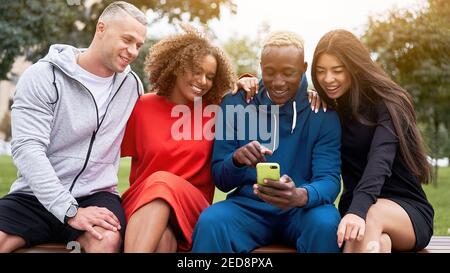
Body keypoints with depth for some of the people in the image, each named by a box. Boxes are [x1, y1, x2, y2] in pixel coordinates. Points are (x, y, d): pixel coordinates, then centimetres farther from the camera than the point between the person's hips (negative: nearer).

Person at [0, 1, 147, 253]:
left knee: (107, 240, -31)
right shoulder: (43, 76, -6)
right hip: (35, 197, -1)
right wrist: (70, 211, -22)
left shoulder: (132, 84, 8)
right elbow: (27, 149, -15)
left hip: (96, 195, 2)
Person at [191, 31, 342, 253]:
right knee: (210, 222, -31)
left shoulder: (322, 113, -2)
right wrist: (237, 159, -23)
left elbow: (329, 179, -11)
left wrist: (301, 196, -36)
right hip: (248, 206, 0)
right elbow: (220, 181, 2)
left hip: (302, 209, 0)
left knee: (327, 224, -33)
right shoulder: (234, 103, 1)